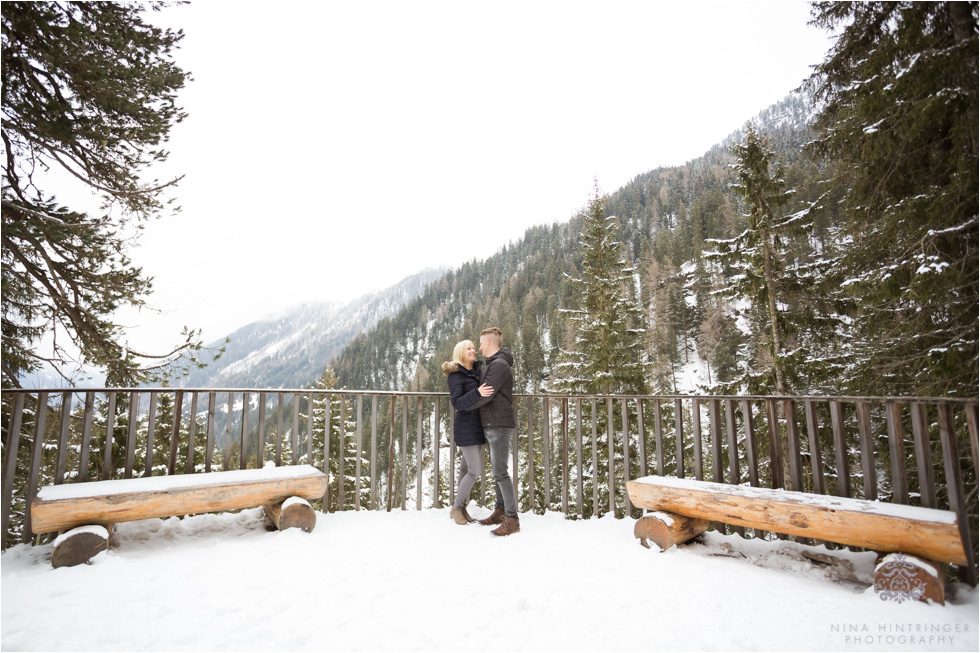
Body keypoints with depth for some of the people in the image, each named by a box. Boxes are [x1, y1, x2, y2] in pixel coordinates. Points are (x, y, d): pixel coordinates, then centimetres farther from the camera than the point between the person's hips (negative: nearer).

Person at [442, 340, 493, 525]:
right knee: (476, 471, -6)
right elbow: (457, 402, -23)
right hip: (465, 428, -7)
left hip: (477, 426, 7)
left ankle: (462, 506, 25)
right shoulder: (455, 375, -12)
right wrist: (477, 393, -36)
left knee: (467, 468, 13)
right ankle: (456, 508, 13)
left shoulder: (478, 370, 8)